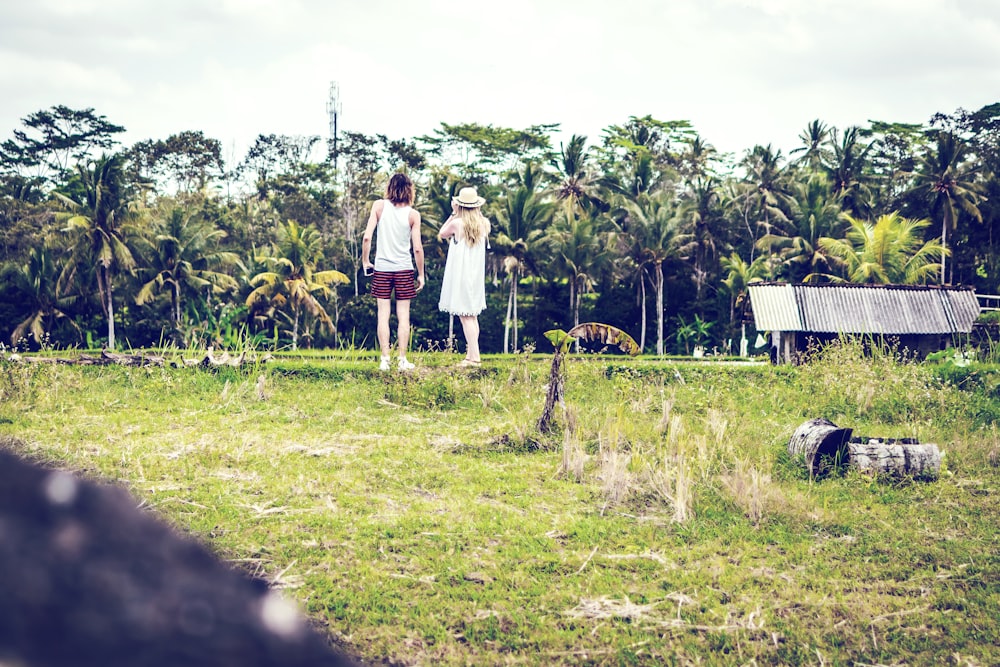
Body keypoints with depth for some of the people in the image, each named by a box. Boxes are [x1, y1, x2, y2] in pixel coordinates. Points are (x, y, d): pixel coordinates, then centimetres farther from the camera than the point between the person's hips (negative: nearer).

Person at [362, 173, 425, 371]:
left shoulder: (379, 206, -3)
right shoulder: (413, 214, -4)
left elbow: (367, 237, -8)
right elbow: (417, 248, -5)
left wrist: (365, 261, 5)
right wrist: (421, 274, 5)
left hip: (381, 269, 0)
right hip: (404, 270, 0)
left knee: (383, 315, 4)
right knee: (403, 316, 5)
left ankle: (385, 360, 3)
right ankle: (403, 360, 6)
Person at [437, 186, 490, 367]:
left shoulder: (457, 223, -13)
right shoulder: (484, 224, 1)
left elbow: (441, 235, 5)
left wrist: (453, 213, 6)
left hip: (460, 275, -6)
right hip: (476, 275, 6)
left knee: (466, 316, -6)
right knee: (472, 316, 13)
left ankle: (474, 357, -11)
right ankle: (471, 354, 15)